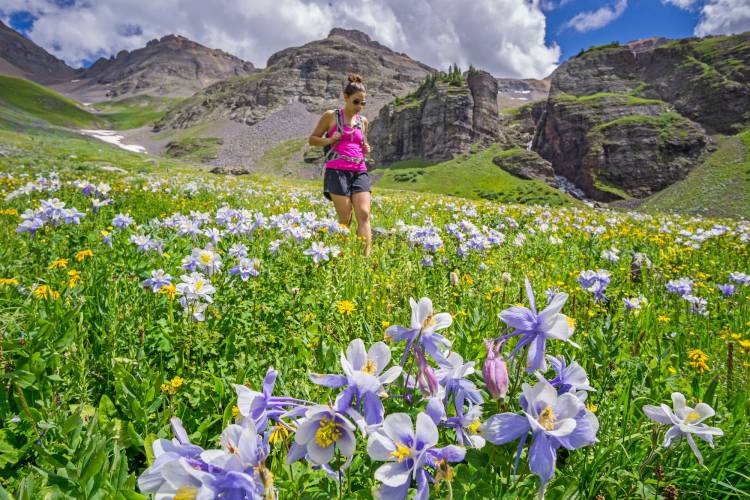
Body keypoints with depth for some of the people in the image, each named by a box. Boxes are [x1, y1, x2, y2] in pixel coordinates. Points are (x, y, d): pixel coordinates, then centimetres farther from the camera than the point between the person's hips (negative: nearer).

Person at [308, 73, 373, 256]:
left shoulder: (364, 121, 17)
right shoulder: (330, 116, 5)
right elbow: (312, 139, 10)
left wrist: (367, 150, 7)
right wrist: (330, 140, -9)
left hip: (360, 172, 4)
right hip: (337, 171, -4)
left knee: (364, 215, -13)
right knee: (345, 220, -7)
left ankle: (366, 256, -16)